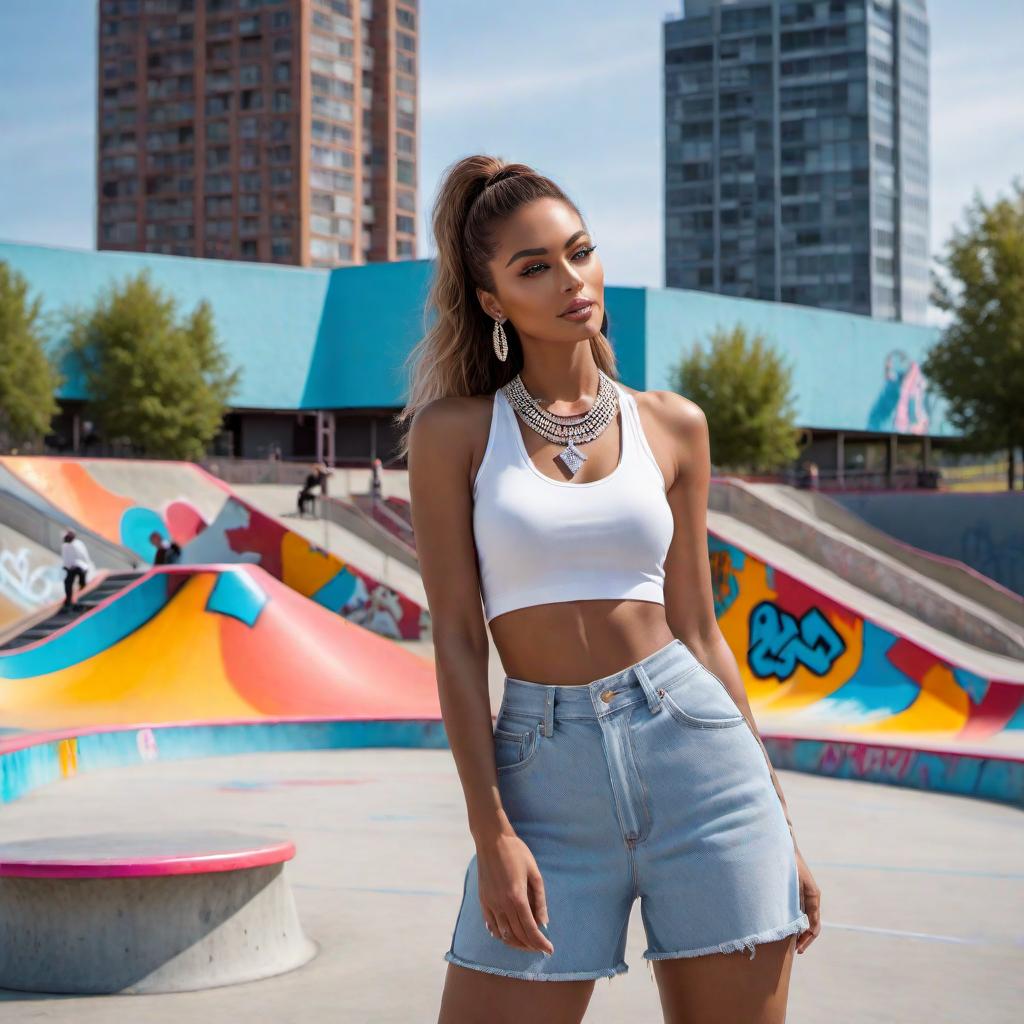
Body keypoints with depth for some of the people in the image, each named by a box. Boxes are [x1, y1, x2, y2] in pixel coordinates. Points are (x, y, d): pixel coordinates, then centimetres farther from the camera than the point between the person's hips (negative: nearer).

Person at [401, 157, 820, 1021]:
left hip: (697, 755, 2)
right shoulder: (454, 430, 2)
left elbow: (699, 629, 11)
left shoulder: (672, 426, 9)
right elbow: (456, 637, -2)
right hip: (547, 780, -1)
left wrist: (781, 826, 10)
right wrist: (491, 832, -9)